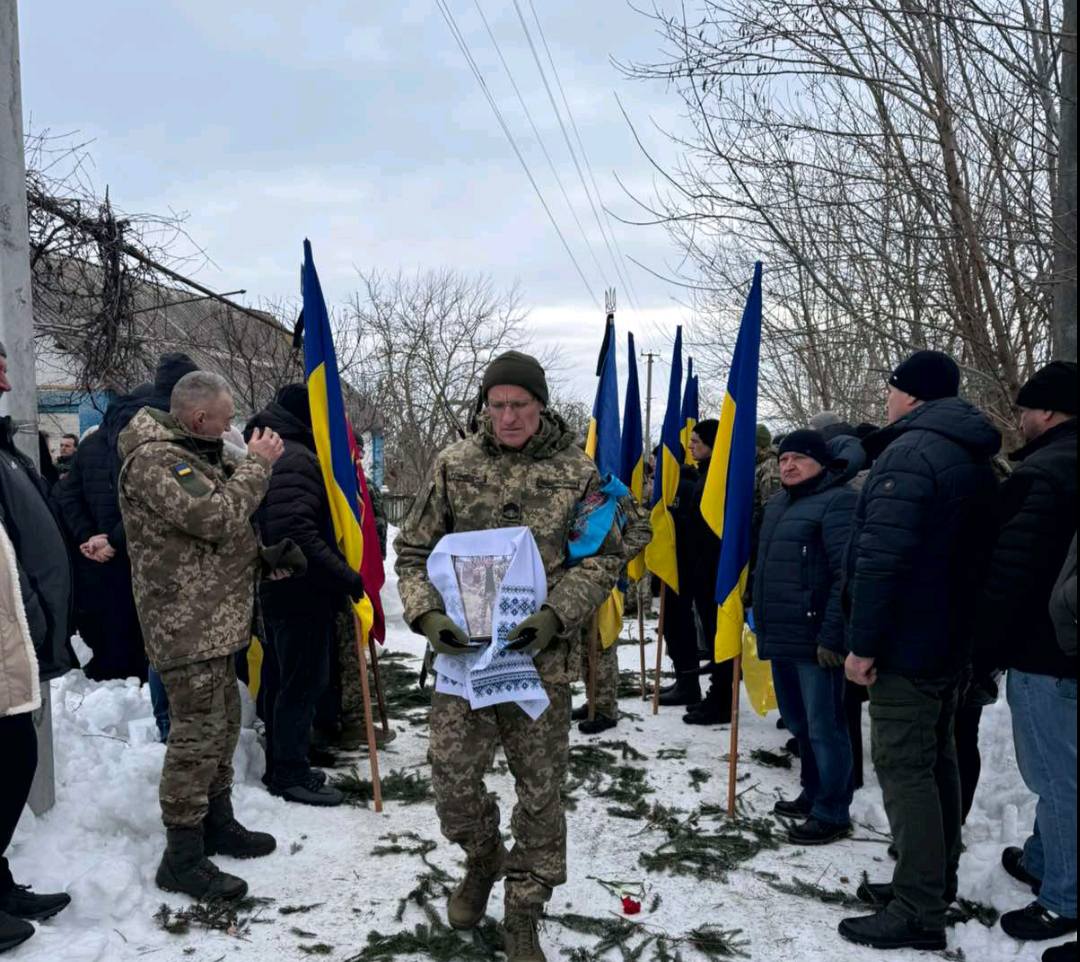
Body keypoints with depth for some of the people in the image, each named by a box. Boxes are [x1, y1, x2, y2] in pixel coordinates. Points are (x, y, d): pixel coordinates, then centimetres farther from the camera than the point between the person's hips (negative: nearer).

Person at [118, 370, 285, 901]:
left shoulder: (185, 451, 15)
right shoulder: (153, 459, -19)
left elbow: (221, 500, 22)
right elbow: (217, 518, -26)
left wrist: (250, 464, 5)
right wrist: (256, 464, -15)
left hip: (214, 618, 11)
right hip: (186, 622, -11)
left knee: (223, 722, 18)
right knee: (197, 732, -5)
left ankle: (217, 822, 33)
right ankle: (182, 857, 5)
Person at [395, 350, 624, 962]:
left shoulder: (577, 471, -2)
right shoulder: (455, 465, 1)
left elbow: (605, 558, 0)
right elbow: (415, 550, 6)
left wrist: (557, 614, -16)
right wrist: (427, 614, -11)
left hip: (543, 656, -1)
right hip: (462, 650, 1)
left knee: (541, 790, 8)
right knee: (452, 779, 5)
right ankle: (483, 859, 39)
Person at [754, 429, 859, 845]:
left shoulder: (837, 501, -11)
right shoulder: (776, 504, 18)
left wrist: (832, 635, -22)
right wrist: (760, 618, 23)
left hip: (815, 639, -9)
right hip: (780, 636, 9)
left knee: (824, 727, -1)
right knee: (798, 723, 18)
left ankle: (833, 812, 10)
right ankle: (813, 794, 33)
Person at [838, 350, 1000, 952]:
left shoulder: (909, 452, -18)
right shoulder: (976, 459, 13)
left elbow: (881, 557, -25)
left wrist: (863, 643, -20)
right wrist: (966, 628, 21)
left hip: (907, 645, -10)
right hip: (953, 640, 10)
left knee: (903, 768, -4)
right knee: (936, 760, 17)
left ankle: (919, 912, 2)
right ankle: (935, 884, 29)